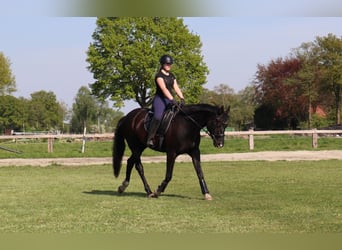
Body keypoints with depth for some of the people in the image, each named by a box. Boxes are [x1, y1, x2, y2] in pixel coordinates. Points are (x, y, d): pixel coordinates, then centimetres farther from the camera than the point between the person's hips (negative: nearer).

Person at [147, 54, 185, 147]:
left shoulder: (172, 76, 17)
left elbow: (176, 88, 10)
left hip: (169, 100, 8)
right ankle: (150, 139, -27)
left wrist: (182, 98, -7)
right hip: (160, 99, -8)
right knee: (158, 117, -31)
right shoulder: (159, 75, -8)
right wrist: (172, 99, -30)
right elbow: (164, 89, -20)